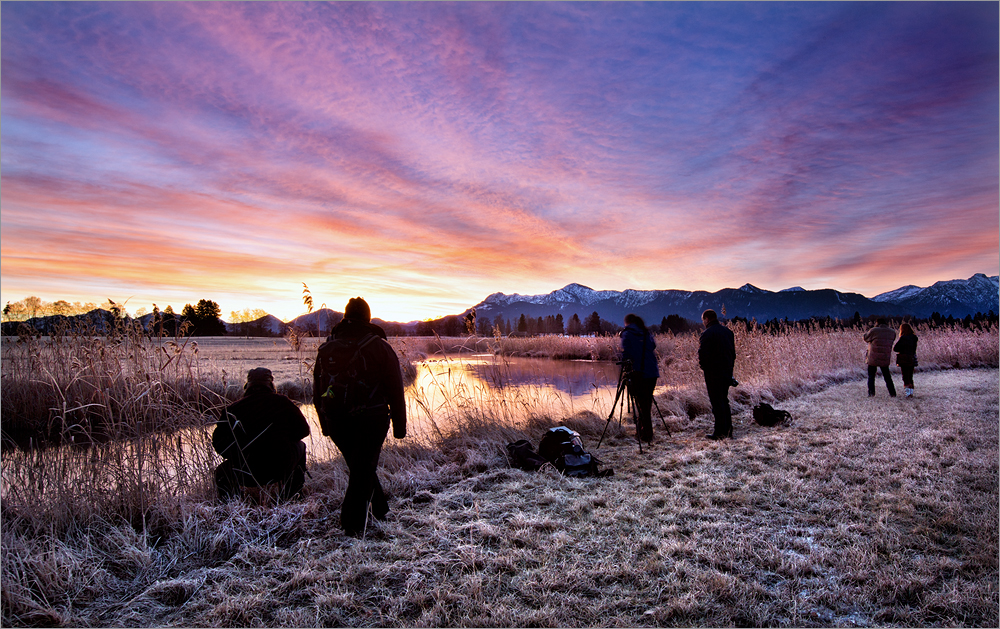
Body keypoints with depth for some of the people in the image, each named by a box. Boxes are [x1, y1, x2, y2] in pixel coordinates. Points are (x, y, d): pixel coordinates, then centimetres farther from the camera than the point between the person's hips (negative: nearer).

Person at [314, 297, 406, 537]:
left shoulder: (326, 348, 10)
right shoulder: (378, 346, -3)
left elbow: (317, 391, 15)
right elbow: (395, 389, -3)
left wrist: (326, 424, 22)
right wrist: (399, 424, 3)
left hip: (336, 423, 5)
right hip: (371, 420, -4)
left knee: (359, 466, 21)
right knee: (363, 470, 1)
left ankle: (379, 510, 34)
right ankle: (354, 526, 0)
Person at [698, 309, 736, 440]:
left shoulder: (707, 333, -14)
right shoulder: (728, 331, 11)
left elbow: (703, 354, -19)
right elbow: (733, 351, 15)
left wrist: (703, 366, -1)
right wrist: (729, 367, 18)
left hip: (713, 373, -7)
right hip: (727, 372, 8)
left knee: (717, 401, -3)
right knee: (724, 400, 16)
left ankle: (720, 432, 0)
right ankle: (728, 430, 20)